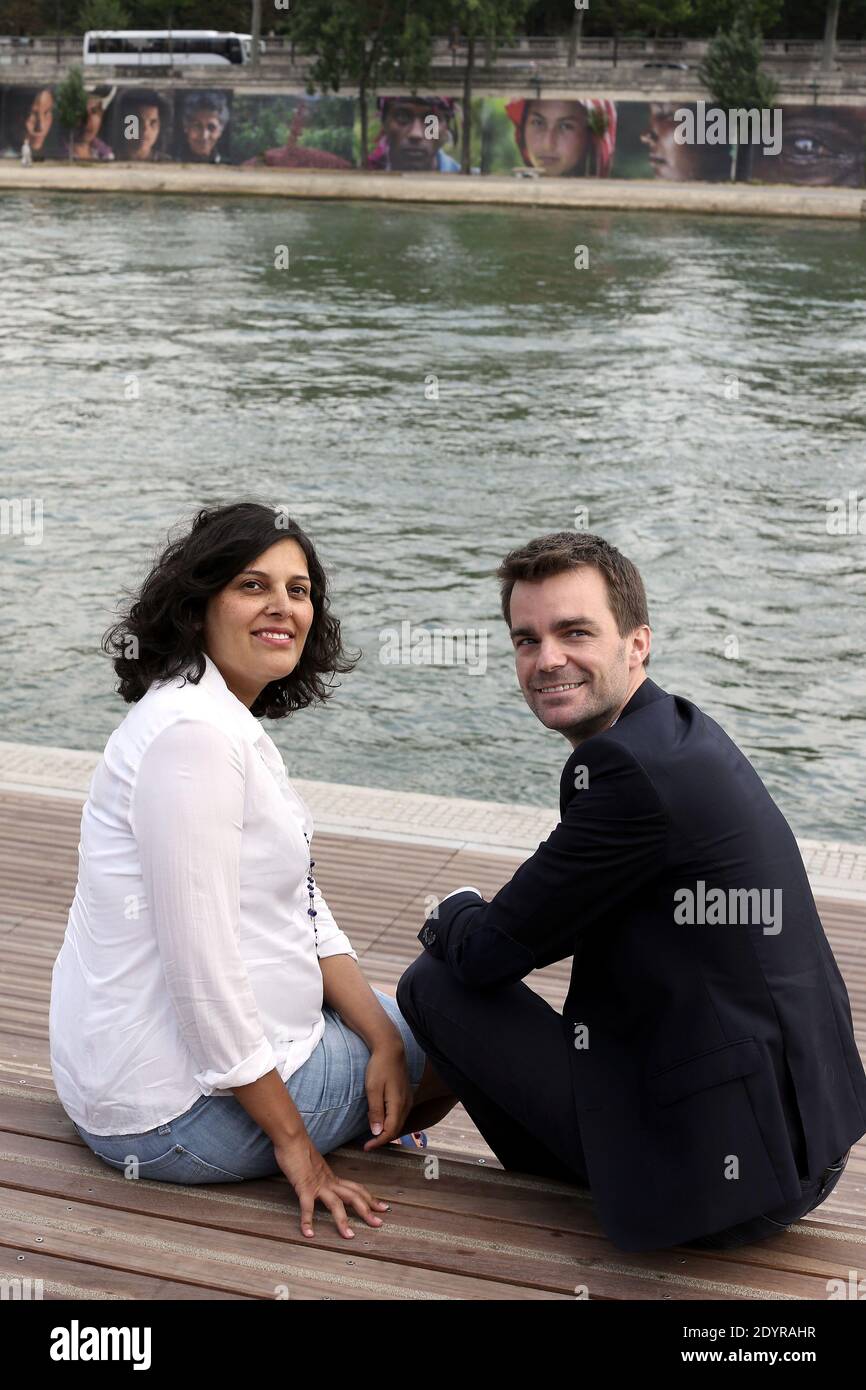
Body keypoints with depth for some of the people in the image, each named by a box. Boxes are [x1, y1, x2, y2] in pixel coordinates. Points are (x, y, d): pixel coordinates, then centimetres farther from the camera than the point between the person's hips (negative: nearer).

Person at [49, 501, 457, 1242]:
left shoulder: (238, 725, 10)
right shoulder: (194, 733, -23)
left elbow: (305, 916, 10)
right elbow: (201, 965, -26)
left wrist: (384, 1039, -3)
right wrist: (292, 1138, -18)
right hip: (179, 1107, -10)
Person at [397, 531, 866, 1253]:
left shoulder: (634, 767, -23)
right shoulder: (681, 732, 8)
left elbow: (490, 951, -13)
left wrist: (455, 913, 7)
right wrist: (482, 918, 8)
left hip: (723, 1176, -10)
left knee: (434, 984, -3)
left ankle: (579, 1194, 14)